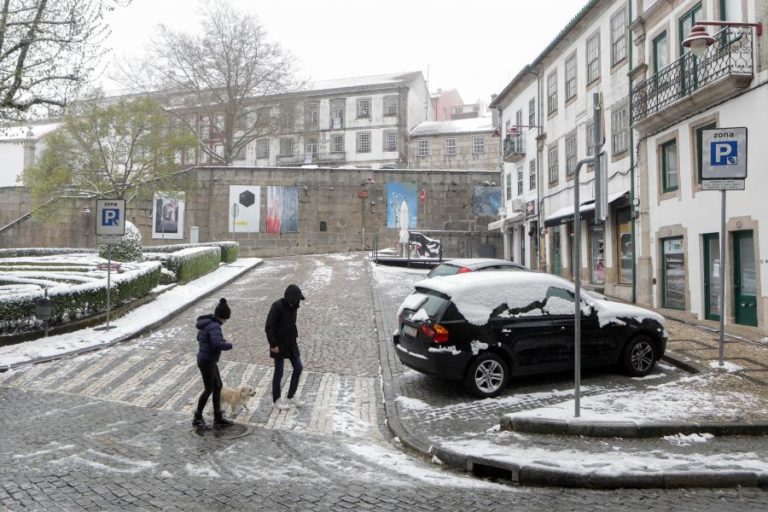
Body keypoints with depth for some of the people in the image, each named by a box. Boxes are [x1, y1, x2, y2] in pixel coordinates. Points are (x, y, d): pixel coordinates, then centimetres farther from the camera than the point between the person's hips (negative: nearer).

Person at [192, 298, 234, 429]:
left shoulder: (206, 322, 7)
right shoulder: (214, 326, -23)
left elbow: (200, 338, 23)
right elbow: (218, 344, -37)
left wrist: (221, 340, 14)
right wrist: (229, 345, -15)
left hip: (208, 360, 10)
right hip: (207, 362, -10)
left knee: (218, 387, 15)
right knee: (209, 389, 5)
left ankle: (218, 418, 22)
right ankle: (197, 419, 20)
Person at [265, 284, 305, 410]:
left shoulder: (293, 306, 2)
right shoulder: (277, 306, -21)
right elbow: (268, 327, -21)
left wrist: (296, 336, 10)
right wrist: (273, 345, -20)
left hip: (291, 343, 7)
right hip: (279, 344, -7)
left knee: (298, 368, 8)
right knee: (279, 372, 4)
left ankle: (291, 396, 22)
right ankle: (276, 399, 21)